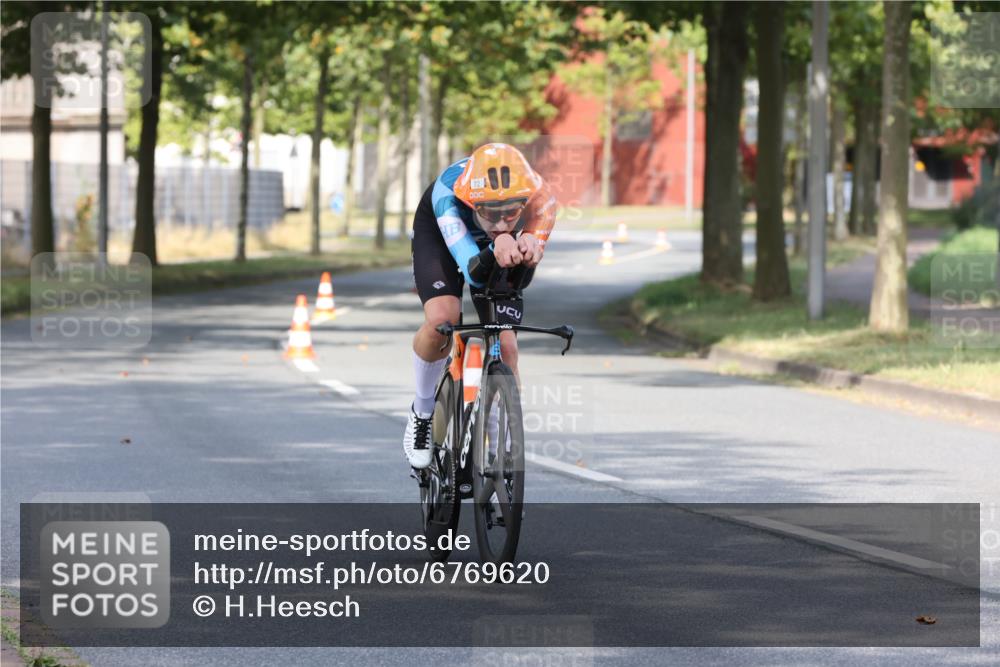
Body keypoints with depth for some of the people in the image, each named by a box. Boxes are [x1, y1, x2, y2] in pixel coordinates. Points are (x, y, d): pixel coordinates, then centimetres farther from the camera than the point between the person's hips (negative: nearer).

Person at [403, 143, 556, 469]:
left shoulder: (539, 198, -38)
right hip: (438, 236, -2)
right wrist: (498, 246, -69)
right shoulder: (448, 192, -43)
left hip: (498, 247, 2)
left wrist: (528, 247, -65)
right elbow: (473, 272, -49)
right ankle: (422, 411, 1)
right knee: (442, 320, -28)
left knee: (505, 347, -11)